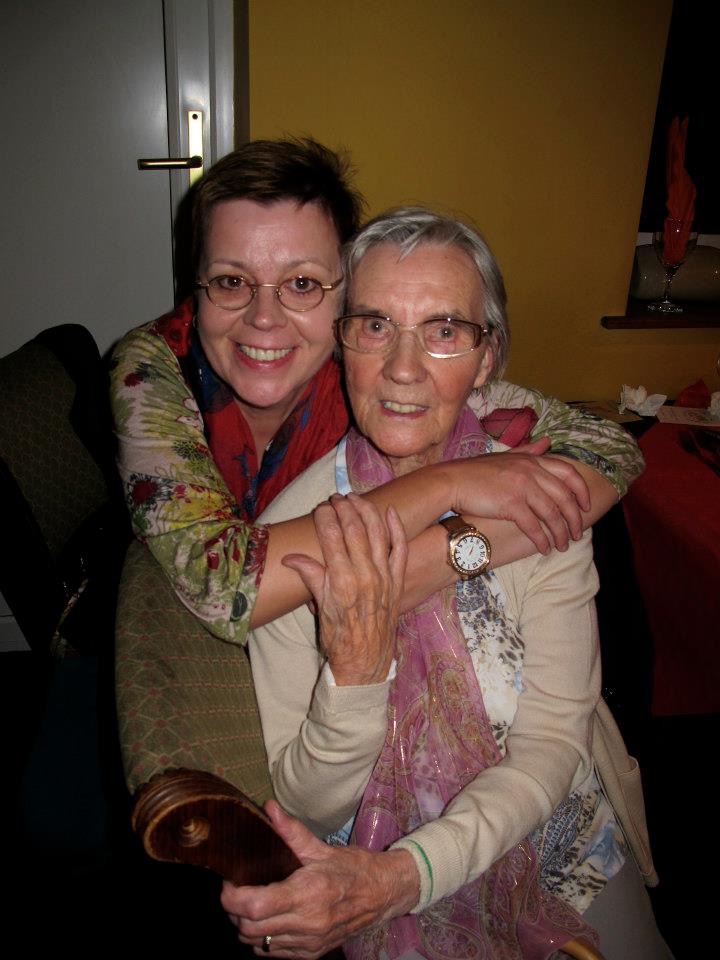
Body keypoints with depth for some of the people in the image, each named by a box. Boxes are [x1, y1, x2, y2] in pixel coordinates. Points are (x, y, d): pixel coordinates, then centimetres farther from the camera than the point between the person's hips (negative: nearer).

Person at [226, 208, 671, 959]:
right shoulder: (293, 530, -19)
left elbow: (551, 745, -15)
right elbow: (307, 810, -14)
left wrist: (399, 876, -29)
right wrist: (358, 671, -33)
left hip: (555, 852, 2)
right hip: (367, 869, -1)